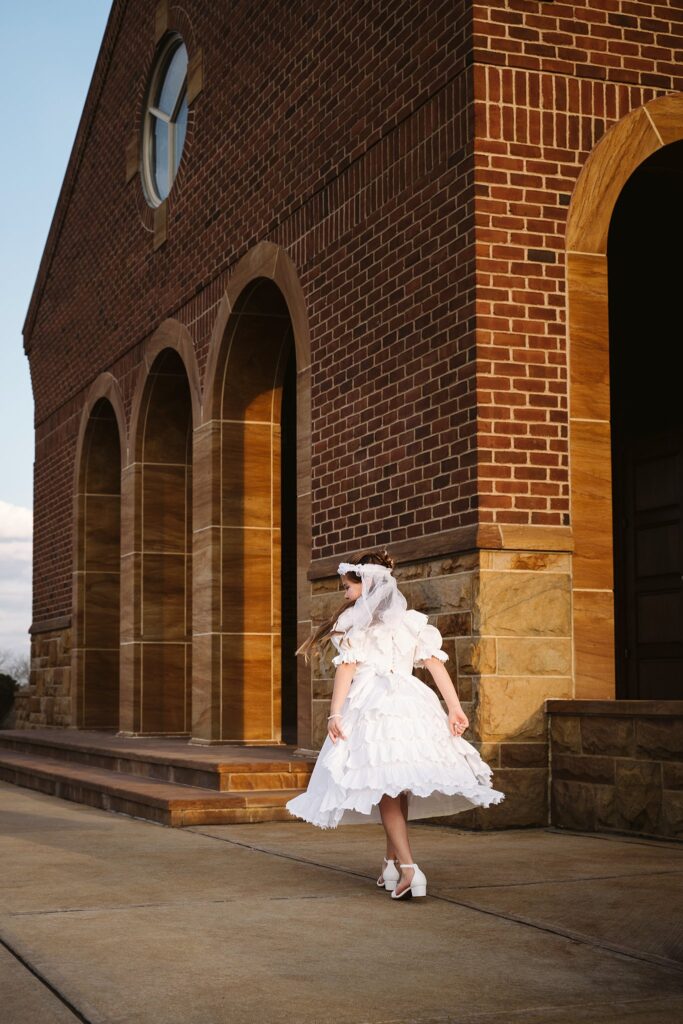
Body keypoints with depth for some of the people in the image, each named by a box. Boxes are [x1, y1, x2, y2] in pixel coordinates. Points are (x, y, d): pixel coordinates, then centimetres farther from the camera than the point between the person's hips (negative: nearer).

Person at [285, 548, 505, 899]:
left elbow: (346, 669, -4)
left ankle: (409, 868, -23)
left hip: (372, 705, -5)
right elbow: (436, 664, 10)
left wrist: (335, 713, -8)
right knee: (399, 785, 14)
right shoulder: (413, 621, 18)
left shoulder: (354, 623, 5)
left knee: (384, 785, -9)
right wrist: (455, 708, 6)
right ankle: (391, 862, 20)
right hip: (411, 700, 5)